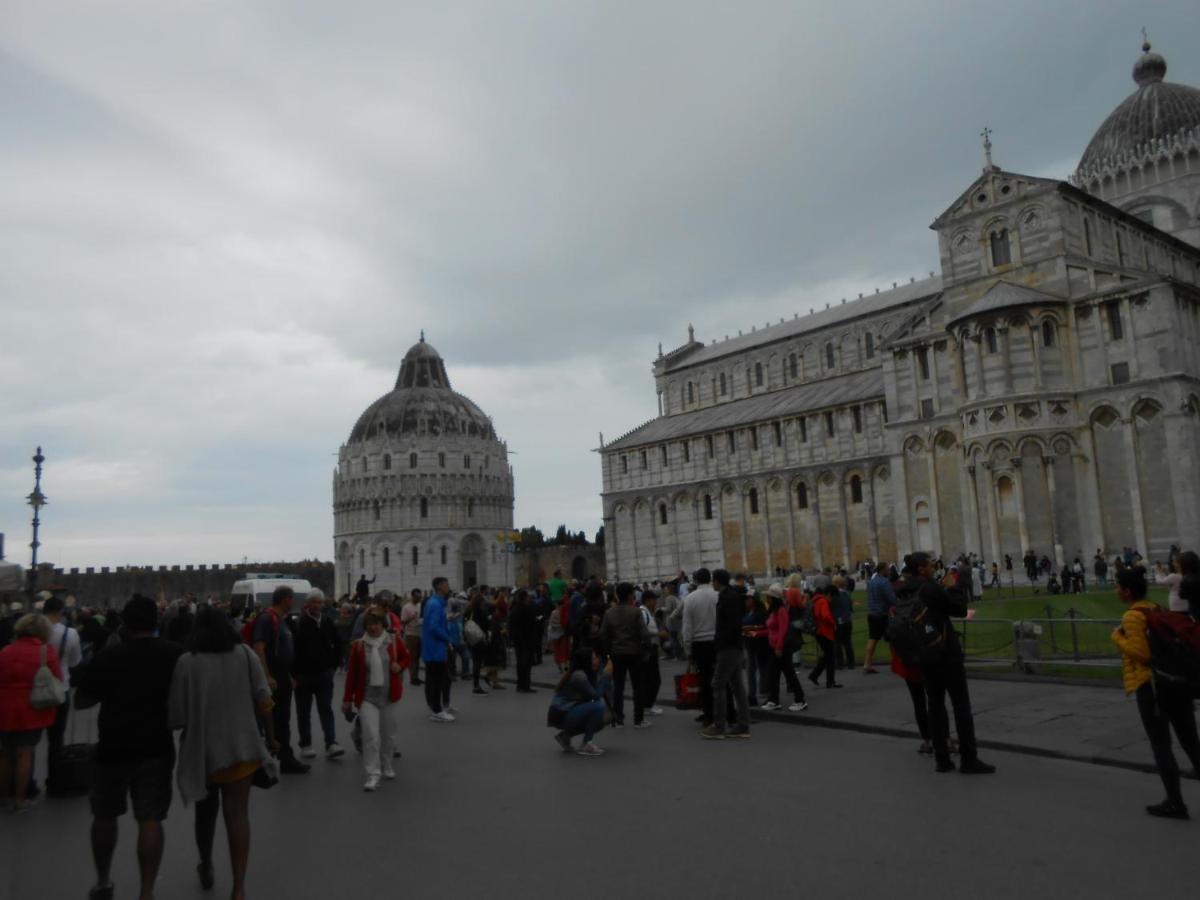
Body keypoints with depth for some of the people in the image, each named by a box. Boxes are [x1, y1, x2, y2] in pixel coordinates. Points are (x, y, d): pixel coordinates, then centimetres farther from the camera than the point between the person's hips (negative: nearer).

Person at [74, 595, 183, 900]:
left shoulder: (107, 657, -10)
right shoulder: (176, 654, -6)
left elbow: (81, 698, 0)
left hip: (113, 747, 0)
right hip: (156, 747, 0)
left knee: (105, 815, 19)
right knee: (150, 819, 3)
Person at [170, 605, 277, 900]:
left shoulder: (186, 661, -9)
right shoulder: (246, 654, -3)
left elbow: (177, 716, -9)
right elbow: (263, 702, -4)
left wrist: (165, 725, 13)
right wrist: (271, 737, 7)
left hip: (203, 749, 0)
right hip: (242, 747, 0)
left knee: (206, 810, 20)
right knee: (238, 813, 2)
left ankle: (206, 867, 41)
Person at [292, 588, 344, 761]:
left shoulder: (328, 622, 5)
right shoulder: (298, 623, -10)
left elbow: (337, 645, 16)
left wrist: (333, 663, 9)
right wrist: (294, 672, -10)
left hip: (324, 674, 3)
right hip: (303, 675, -3)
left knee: (326, 710, -1)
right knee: (304, 712, 8)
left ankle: (331, 744, -5)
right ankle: (305, 745, 18)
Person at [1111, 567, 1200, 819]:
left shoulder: (1132, 615, -14)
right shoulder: (1156, 609, 11)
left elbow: (1142, 653, -19)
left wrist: (1118, 637, -8)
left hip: (1151, 684, -8)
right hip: (1175, 679, 8)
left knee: (1161, 745, 3)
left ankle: (1175, 803, 8)